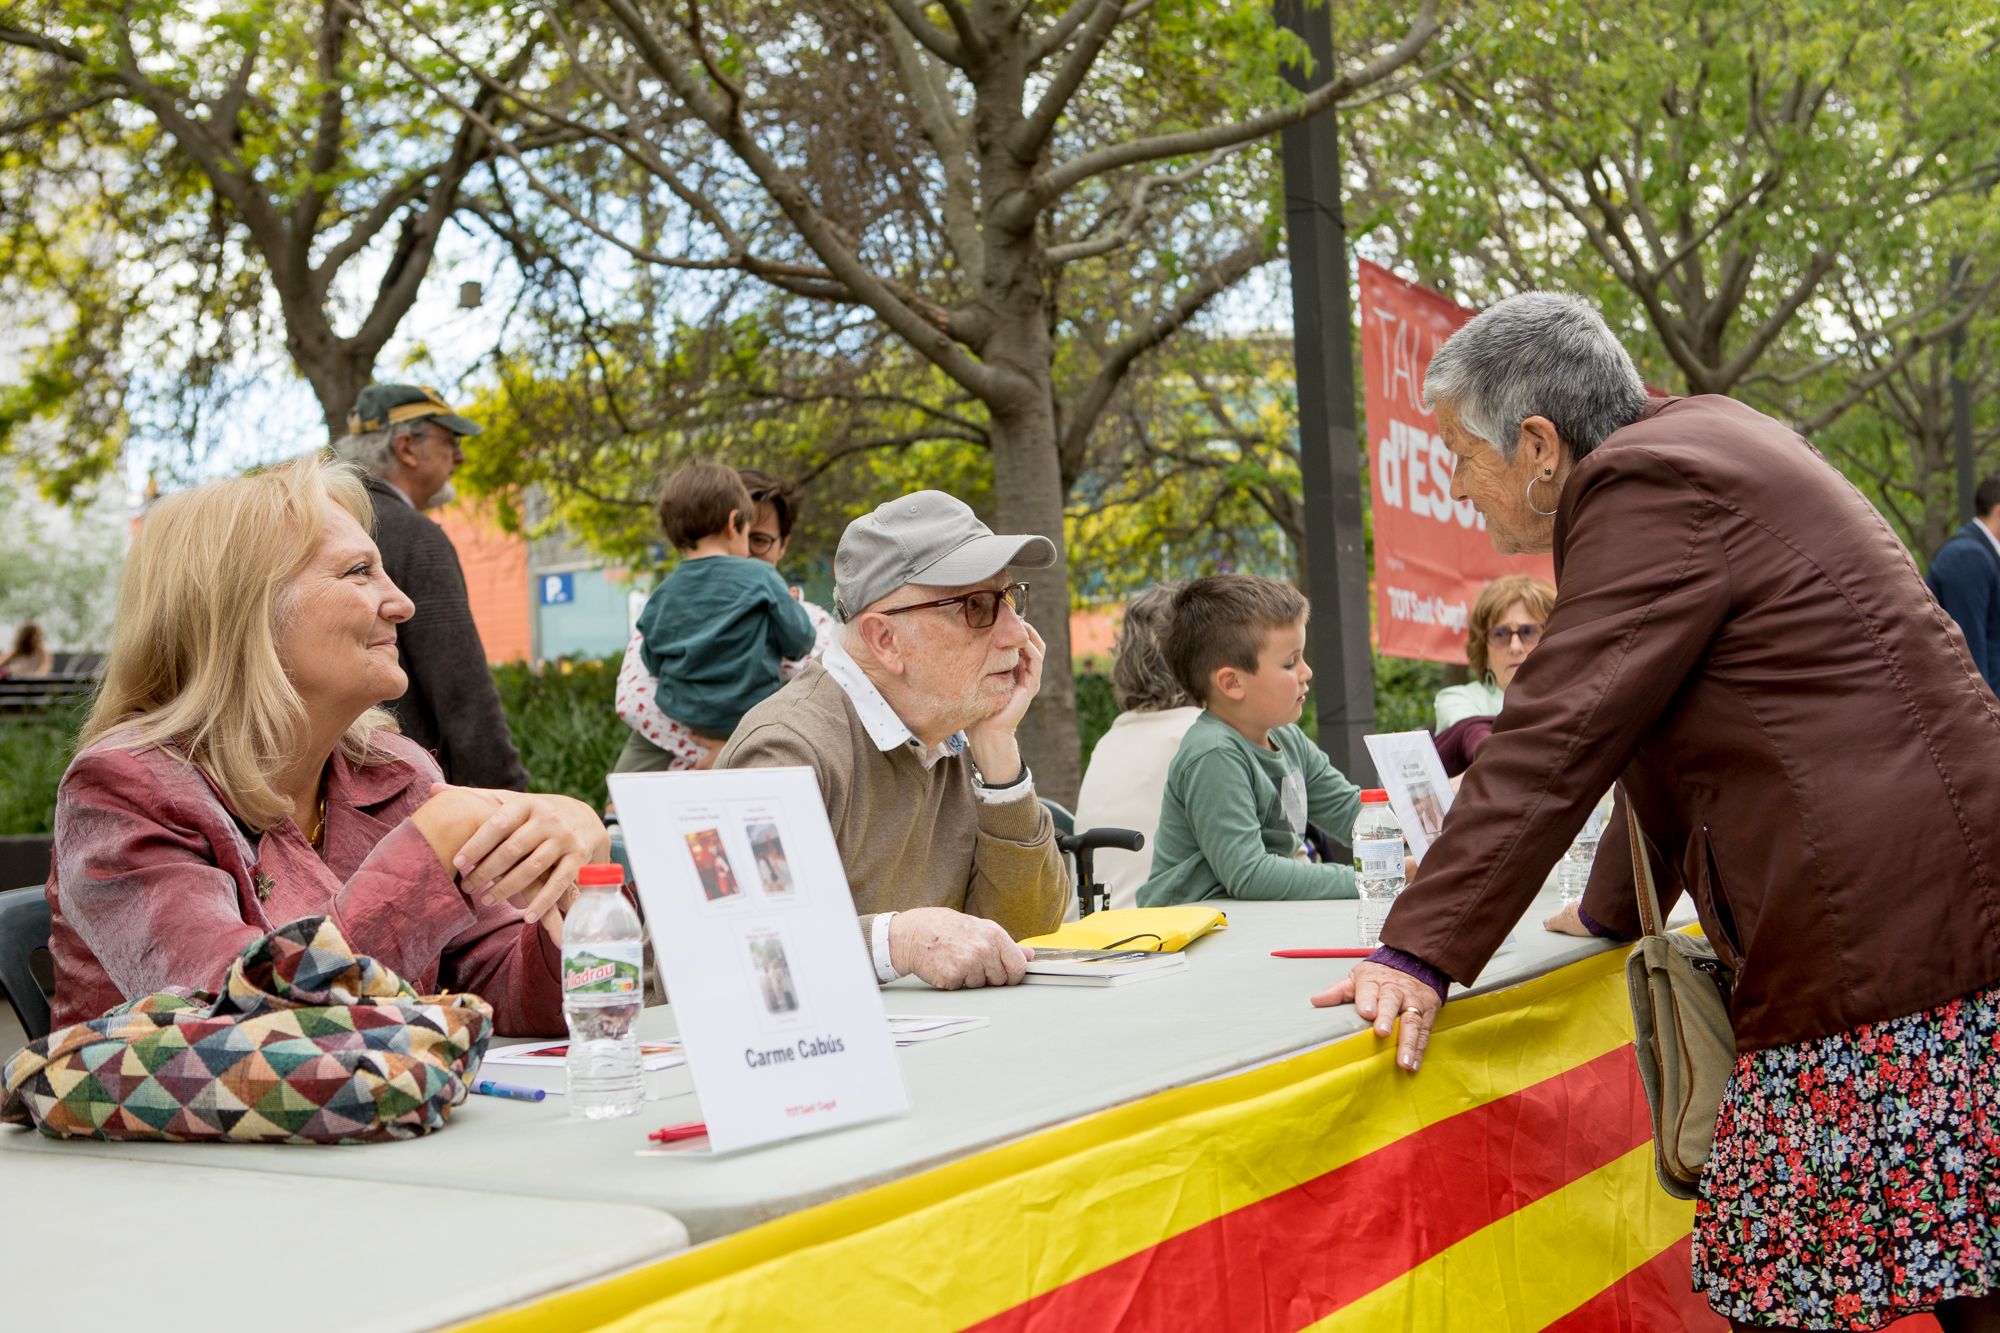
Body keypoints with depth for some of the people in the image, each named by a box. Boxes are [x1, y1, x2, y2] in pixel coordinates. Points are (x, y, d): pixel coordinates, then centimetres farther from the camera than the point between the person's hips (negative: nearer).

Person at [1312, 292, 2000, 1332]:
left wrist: (1420, 952, -16)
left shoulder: (1648, 485, -11)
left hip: (1885, 927, -10)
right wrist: (1615, 909, 37)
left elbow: (1555, 741, -17)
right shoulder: (1695, 446, 20)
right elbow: (1662, 731, 29)